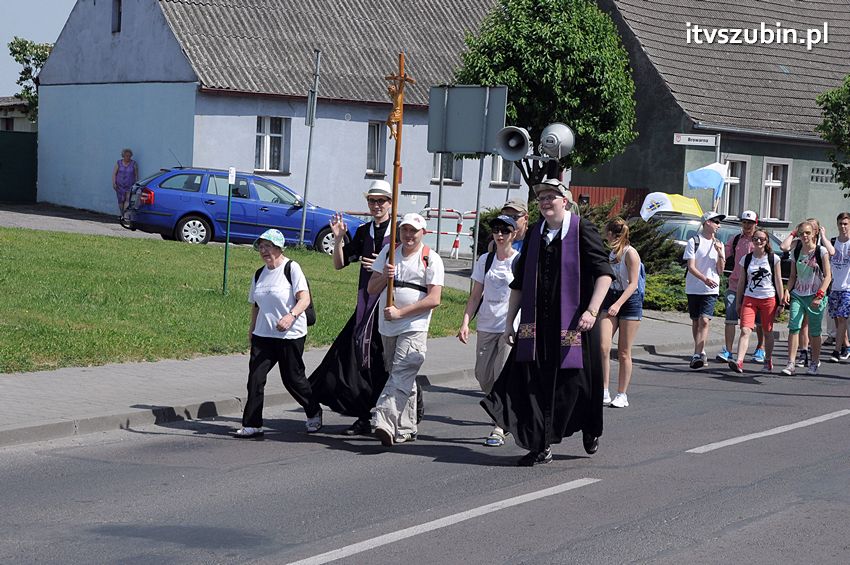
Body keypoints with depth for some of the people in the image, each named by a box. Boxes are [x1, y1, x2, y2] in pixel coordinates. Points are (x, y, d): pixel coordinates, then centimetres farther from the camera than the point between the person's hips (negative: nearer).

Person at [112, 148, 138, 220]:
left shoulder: (133, 164, 1)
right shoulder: (119, 163, 4)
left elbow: (136, 175, 4)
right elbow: (114, 173, 5)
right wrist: (114, 183, -4)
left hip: (130, 186, -2)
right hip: (120, 185, 2)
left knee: (128, 199, -17)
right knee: (120, 200, 5)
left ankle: (125, 213, -22)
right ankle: (121, 214, 15)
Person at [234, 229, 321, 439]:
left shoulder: (291, 268, -8)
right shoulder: (259, 274, 13)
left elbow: (304, 298, -16)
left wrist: (291, 316, -32)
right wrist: (252, 328, 18)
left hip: (290, 335, -6)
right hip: (263, 335, 6)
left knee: (292, 379, 3)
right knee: (255, 378, -6)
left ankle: (314, 413, 28)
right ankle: (252, 425, -4)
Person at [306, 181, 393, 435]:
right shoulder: (363, 231, 13)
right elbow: (339, 263, 14)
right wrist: (339, 238, -1)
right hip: (365, 304, 5)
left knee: (387, 364, -4)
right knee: (360, 359, 3)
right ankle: (363, 418, 9)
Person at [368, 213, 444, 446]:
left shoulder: (431, 259, -3)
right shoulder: (388, 252, 13)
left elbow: (434, 299, -11)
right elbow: (371, 289, 12)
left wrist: (400, 312, -15)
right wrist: (384, 277, -10)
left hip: (414, 328, -5)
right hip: (387, 327, 6)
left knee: (401, 375, -18)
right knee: (404, 377, 13)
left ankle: (384, 422, -32)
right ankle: (406, 429, 20)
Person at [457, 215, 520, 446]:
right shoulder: (485, 260, 9)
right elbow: (475, 295, 12)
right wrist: (465, 322, 1)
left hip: (511, 327, -5)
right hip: (486, 325, 5)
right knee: (483, 375, 6)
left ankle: (499, 428, -3)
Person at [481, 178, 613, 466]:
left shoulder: (582, 230, -5)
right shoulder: (534, 233, 10)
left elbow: (604, 272, -12)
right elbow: (519, 282, 15)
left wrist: (592, 310, -22)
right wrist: (510, 321, 12)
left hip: (573, 321, -4)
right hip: (538, 323, 4)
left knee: (576, 377, 4)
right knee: (535, 381, -3)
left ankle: (590, 429, 32)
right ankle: (542, 445, 3)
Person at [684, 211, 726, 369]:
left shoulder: (718, 244, 10)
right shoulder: (694, 242, -1)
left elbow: (720, 270, 8)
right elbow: (691, 267, -8)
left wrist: (720, 254, -8)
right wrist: (705, 279, -23)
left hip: (711, 290, 1)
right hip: (694, 289, -1)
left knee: (704, 321, -15)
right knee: (695, 322, 8)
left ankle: (697, 355, -23)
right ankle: (701, 352, 24)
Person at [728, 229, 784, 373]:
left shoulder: (773, 259, 2)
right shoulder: (746, 259, 7)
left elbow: (778, 281, 3)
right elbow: (741, 282, 11)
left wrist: (781, 302, 0)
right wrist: (738, 302, 10)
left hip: (769, 298, -1)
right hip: (749, 298, 1)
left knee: (768, 332, 9)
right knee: (745, 330, -14)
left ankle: (768, 361, 26)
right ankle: (739, 362, -26)